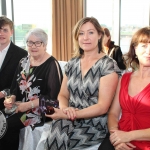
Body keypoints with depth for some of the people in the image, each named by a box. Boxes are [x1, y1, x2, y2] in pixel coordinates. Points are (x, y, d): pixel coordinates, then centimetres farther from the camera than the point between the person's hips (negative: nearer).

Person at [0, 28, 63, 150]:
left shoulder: (52, 65, -10)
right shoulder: (24, 62, 10)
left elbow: (53, 96, -15)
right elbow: (16, 86, 15)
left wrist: (29, 105, -18)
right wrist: (11, 99, -5)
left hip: (40, 110, -6)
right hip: (20, 107, 6)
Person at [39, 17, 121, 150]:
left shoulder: (108, 65, -8)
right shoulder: (72, 63, 9)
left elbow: (102, 107, -14)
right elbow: (63, 95, 11)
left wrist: (69, 114, -21)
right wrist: (65, 109, -12)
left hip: (94, 126, -4)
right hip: (71, 121, 5)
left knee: (57, 138, -28)